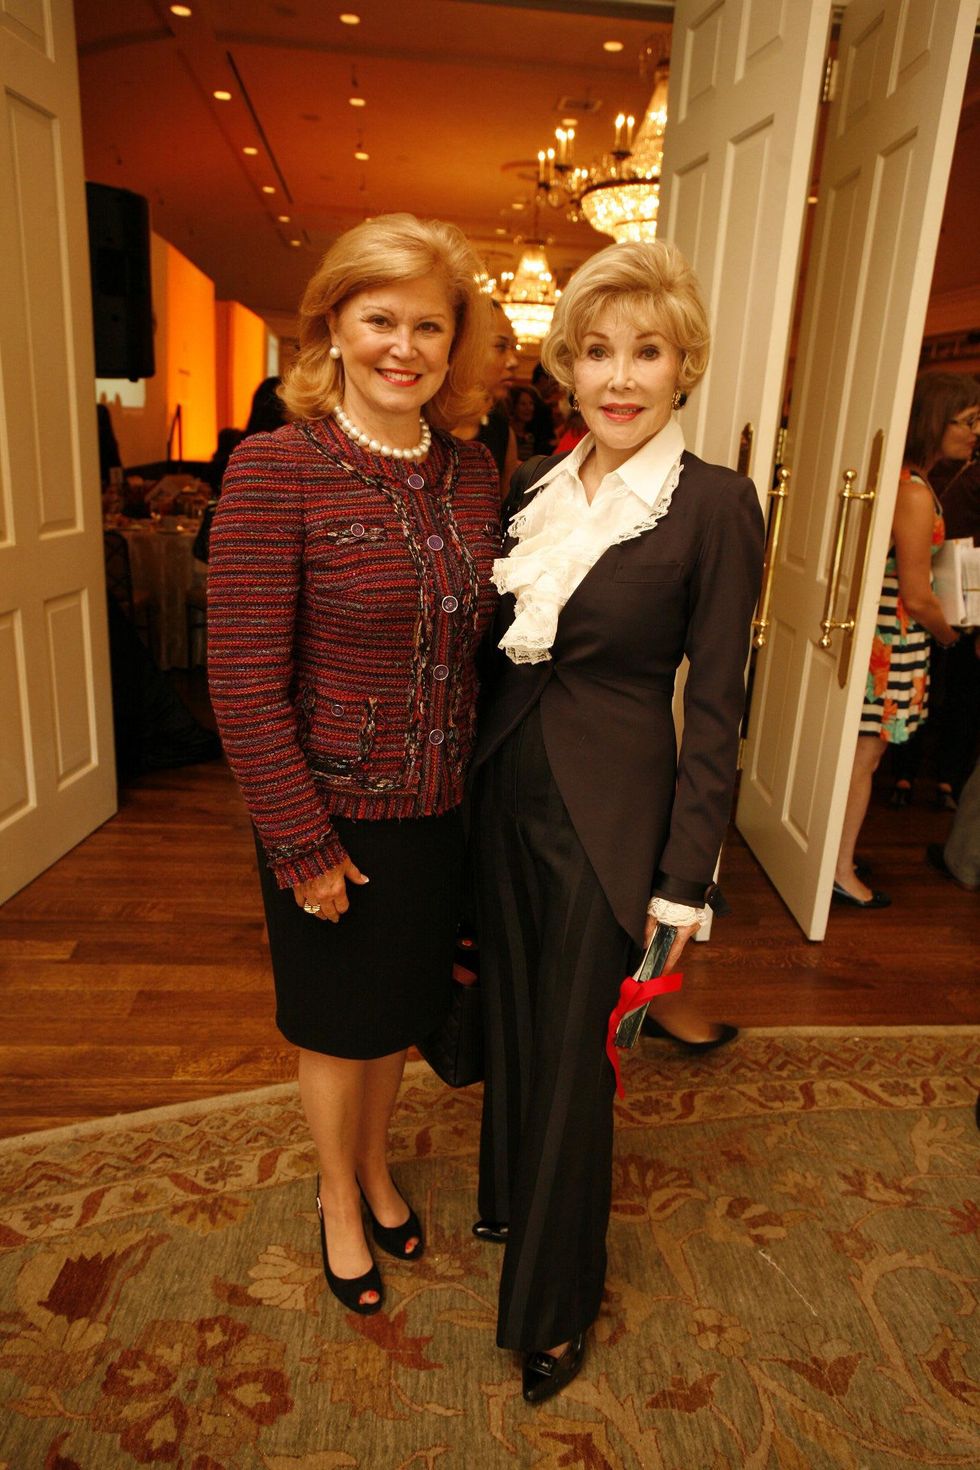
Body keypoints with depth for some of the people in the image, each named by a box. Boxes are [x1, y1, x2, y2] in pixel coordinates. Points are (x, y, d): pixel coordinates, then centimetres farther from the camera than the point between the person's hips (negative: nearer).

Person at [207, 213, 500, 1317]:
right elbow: (245, 686, -17)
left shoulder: (471, 471, 0)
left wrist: (482, 781, 5)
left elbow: (478, 642, 8)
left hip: (439, 810, 5)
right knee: (338, 1025, 18)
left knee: (399, 1010, 24)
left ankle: (376, 1165, 53)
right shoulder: (276, 470, -17)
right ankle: (337, 1197, 47)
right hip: (333, 814, -4)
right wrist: (304, 847, -14)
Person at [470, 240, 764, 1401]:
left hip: (608, 813, -5)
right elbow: (504, 651, 10)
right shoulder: (539, 486, 5)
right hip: (507, 791, 6)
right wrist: (479, 773, 11)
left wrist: (686, 879, -11)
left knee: (572, 1050, 9)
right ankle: (510, 1197, 51)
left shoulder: (714, 505, -12)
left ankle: (555, 1300, 35)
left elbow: (715, 708, -11)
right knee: (512, 1016, 21)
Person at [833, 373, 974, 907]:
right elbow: (916, 599, -17)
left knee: (859, 755, 15)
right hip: (894, 638, -9)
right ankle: (841, 872, 12)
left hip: (878, 629, 9)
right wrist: (950, 637, 0)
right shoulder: (915, 494, -19)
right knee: (864, 757, 0)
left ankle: (836, 855, 27)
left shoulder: (899, 479, 9)